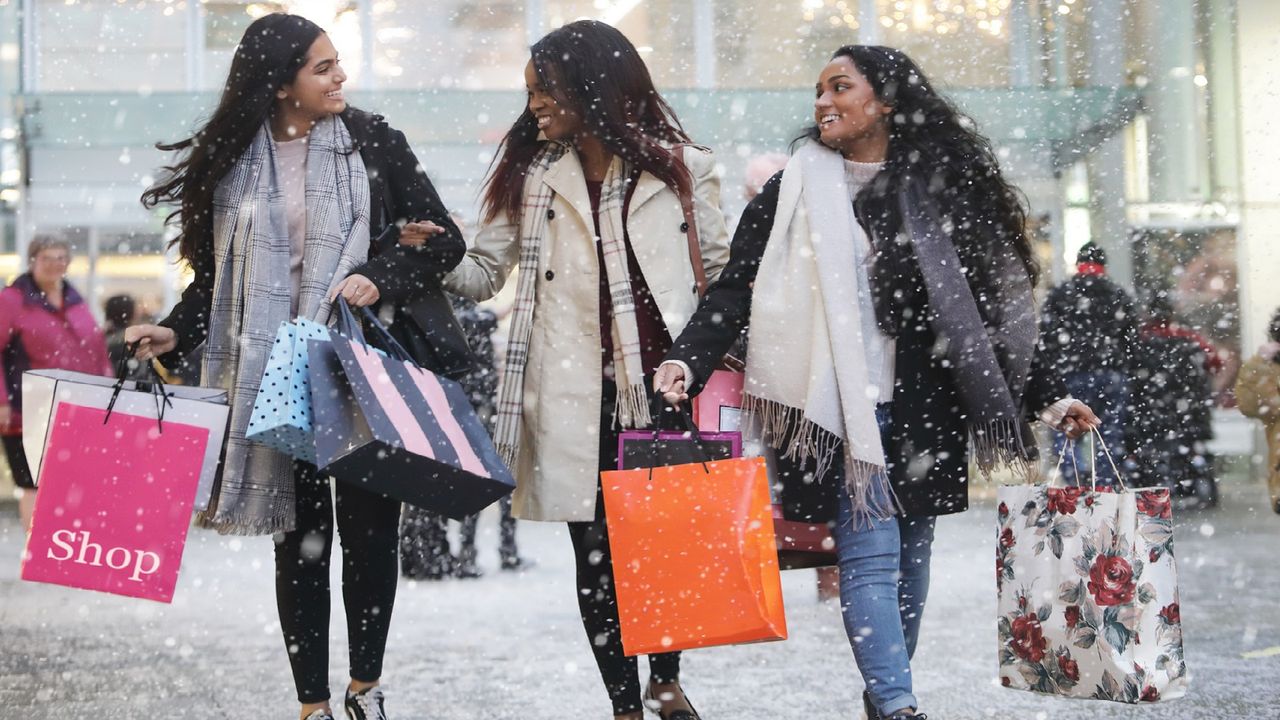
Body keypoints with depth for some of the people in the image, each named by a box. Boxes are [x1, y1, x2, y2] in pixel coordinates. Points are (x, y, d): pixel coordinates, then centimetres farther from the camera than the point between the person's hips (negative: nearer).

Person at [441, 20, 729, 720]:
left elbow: (720, 272, 10)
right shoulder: (531, 175, 9)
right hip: (575, 394, 1)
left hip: (666, 384, -1)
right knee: (596, 552, 3)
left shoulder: (680, 168, 5)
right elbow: (485, 272, 8)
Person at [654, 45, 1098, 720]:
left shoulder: (940, 188, 8)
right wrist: (688, 361, -17)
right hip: (842, 404, -2)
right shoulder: (796, 190, 5)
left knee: (911, 551, 7)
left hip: (925, 404, 2)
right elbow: (734, 290, -1)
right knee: (871, 553, -11)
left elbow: (992, 304, 12)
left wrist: (1049, 396, 10)